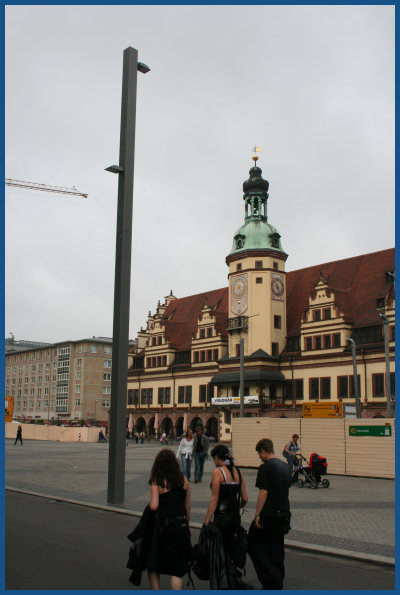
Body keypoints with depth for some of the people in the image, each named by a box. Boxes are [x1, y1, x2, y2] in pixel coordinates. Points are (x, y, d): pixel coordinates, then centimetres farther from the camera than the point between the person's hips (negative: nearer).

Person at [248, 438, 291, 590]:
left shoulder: (265, 468, -15)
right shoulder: (285, 466, 9)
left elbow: (263, 492, -19)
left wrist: (257, 515, -15)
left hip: (268, 515, -8)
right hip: (284, 514, 8)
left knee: (254, 544, 4)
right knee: (278, 548, 16)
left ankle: (272, 579, -3)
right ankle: (278, 582, 20)